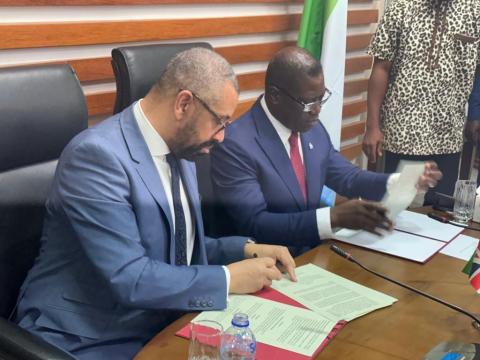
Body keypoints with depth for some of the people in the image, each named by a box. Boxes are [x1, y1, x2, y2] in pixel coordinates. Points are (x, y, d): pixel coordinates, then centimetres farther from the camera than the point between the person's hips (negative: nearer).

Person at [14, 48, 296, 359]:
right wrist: (228, 278, -18)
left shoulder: (180, 150, 5)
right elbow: (128, 278, -25)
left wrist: (246, 250, -1)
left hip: (163, 324, 8)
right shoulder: (97, 154, -21)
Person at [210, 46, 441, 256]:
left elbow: (346, 178, 14)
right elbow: (254, 225, -22)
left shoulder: (313, 128, 5)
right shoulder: (235, 145, -19)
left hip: (315, 252, 7)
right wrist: (334, 217, -29)